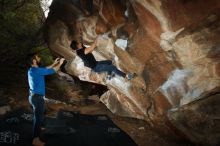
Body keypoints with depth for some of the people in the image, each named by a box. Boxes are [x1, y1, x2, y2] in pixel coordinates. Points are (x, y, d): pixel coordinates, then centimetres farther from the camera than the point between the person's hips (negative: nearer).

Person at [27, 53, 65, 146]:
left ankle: (37, 129, 48)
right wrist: (60, 63, 1)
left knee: (37, 115, 28)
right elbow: (52, 71, -15)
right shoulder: (37, 70, -23)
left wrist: (54, 63, 24)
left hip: (33, 96, 10)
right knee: (39, 117, -2)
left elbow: (45, 69, 24)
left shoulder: (32, 70, 8)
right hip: (37, 97, -10)